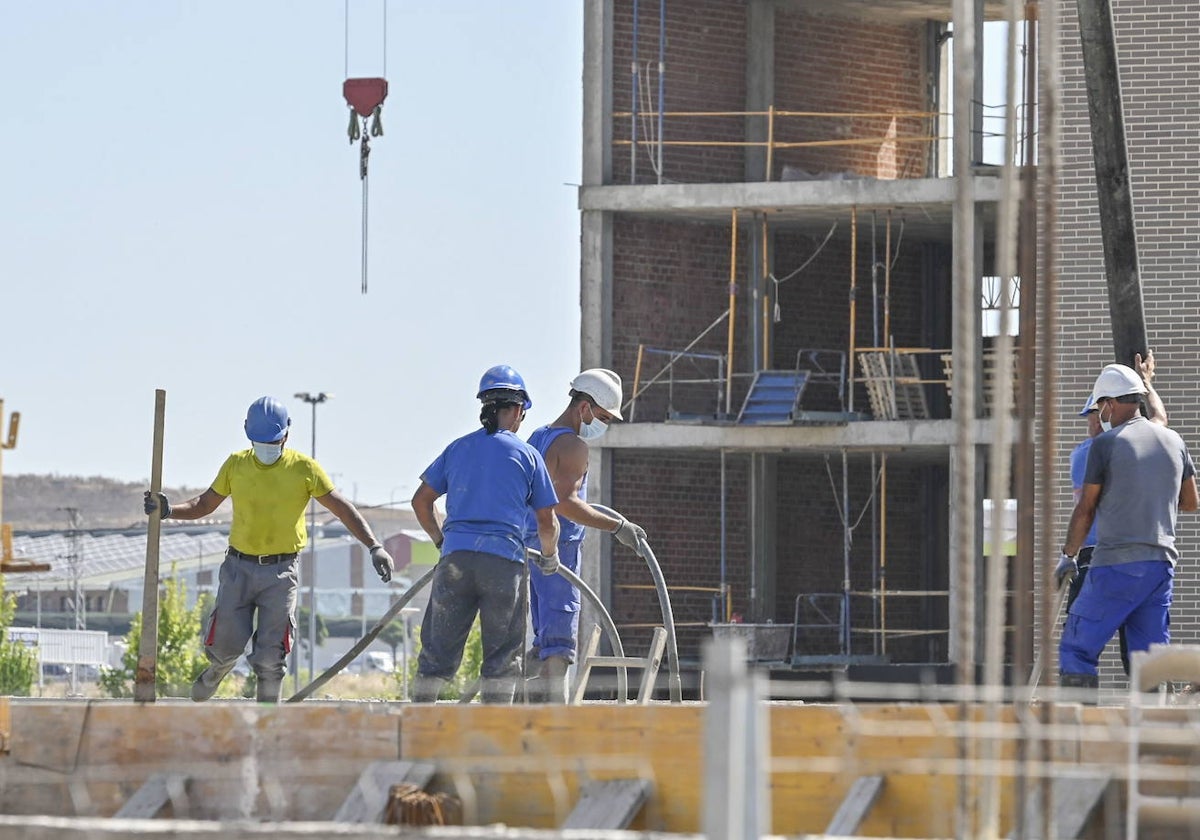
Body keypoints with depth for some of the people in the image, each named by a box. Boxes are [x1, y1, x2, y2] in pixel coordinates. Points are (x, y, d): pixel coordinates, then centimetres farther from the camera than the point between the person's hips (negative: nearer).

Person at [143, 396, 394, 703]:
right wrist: (168, 511, -5)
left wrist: (374, 547, -12)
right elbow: (205, 504, 13)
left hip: (280, 573, -2)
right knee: (226, 643, 2)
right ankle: (212, 677, 37)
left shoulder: (304, 468, -4)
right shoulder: (236, 465, 3)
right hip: (238, 568, 2)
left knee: (270, 657, -7)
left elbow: (342, 509, -2)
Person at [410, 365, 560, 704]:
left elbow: (421, 501, 15)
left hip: (455, 558, 2)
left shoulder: (458, 448, 14)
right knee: (503, 652, 3)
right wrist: (549, 556, 27)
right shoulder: (528, 455, 7)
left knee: (438, 648, 6)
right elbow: (547, 522, 8)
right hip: (504, 559, -2)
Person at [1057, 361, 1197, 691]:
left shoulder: (1106, 443, -6)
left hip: (1117, 564, -6)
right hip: (1162, 564, 6)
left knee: (1076, 650, -2)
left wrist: (1068, 556, 11)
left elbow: (1085, 509, -1)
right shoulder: (1173, 441, 11)